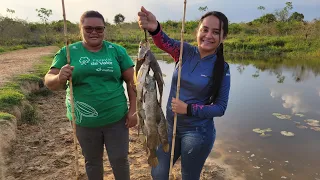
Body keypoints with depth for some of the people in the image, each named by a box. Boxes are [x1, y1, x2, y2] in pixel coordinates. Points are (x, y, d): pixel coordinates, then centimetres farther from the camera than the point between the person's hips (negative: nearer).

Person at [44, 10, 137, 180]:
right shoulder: (67, 52, -3)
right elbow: (49, 81, -5)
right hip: (84, 121, 1)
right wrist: (60, 78, -28)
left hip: (116, 118, 0)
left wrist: (133, 110, -6)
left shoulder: (117, 51, -3)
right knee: (92, 160, 20)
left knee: (120, 159, 12)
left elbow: (131, 81, -1)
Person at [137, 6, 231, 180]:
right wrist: (154, 28, -48)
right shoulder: (185, 52, -7)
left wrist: (188, 109, -21)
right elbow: (165, 42, -27)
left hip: (197, 133, -3)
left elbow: (220, 108, -10)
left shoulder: (222, 69, -12)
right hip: (170, 127, 3)